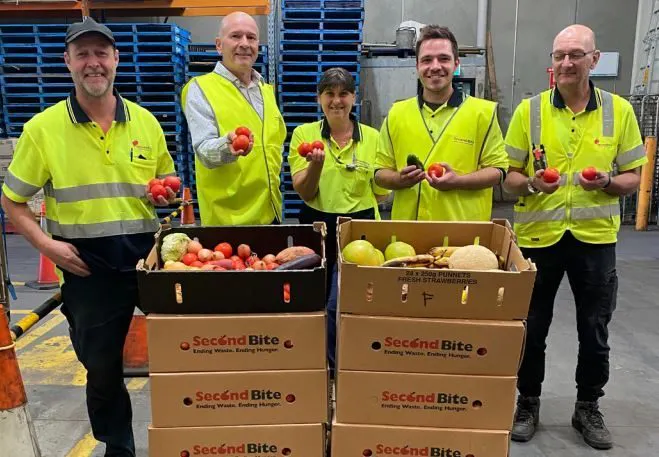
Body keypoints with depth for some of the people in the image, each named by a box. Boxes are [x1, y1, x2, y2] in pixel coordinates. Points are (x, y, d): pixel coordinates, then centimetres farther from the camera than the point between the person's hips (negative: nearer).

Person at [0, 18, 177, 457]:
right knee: (101, 368, 14)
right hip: (86, 264, -1)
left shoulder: (146, 122, 4)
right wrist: (46, 244, -11)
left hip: (148, 255, 2)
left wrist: (165, 197, -7)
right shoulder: (42, 128, -3)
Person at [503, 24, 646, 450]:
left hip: (595, 237, 1)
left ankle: (588, 408, 34)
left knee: (595, 330, 12)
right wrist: (531, 183, -21)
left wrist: (607, 182, -17)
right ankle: (529, 403, 30)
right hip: (538, 235, -1)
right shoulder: (529, 110, -2)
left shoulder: (620, 110, 1)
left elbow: (633, 177, 5)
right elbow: (509, 177, 0)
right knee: (532, 327, 10)